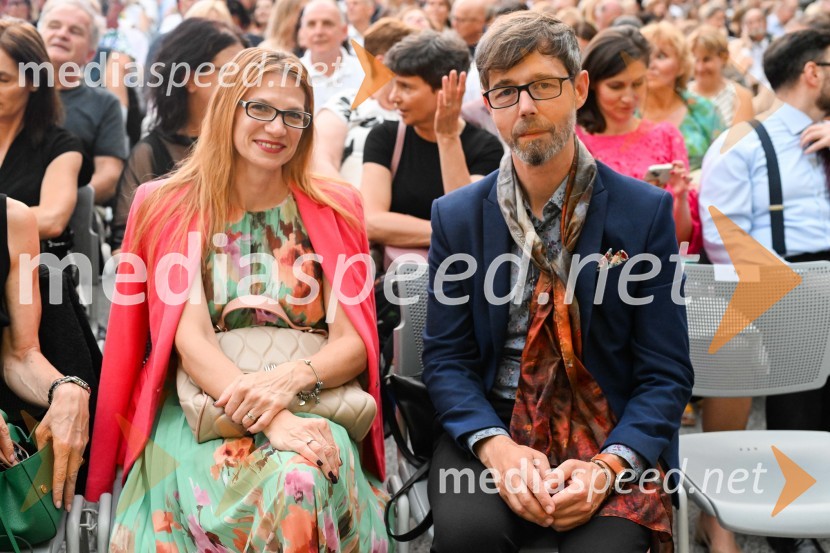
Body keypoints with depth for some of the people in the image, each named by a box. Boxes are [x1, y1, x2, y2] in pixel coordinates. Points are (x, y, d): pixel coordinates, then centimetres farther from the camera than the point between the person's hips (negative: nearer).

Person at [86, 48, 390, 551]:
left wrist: (291, 380, -20)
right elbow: (191, 338, -7)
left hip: (308, 409, 1)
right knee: (217, 492, -34)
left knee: (301, 484, -33)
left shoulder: (335, 211, 9)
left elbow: (354, 344, 3)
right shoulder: (170, 207, 4)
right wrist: (267, 417, -24)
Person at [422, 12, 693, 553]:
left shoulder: (646, 211, 0)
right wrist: (494, 445, -17)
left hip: (612, 437, -1)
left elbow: (666, 373, -1)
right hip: (492, 426, 2)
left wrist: (608, 465, -18)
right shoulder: (456, 216, 5)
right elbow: (446, 356, 3)